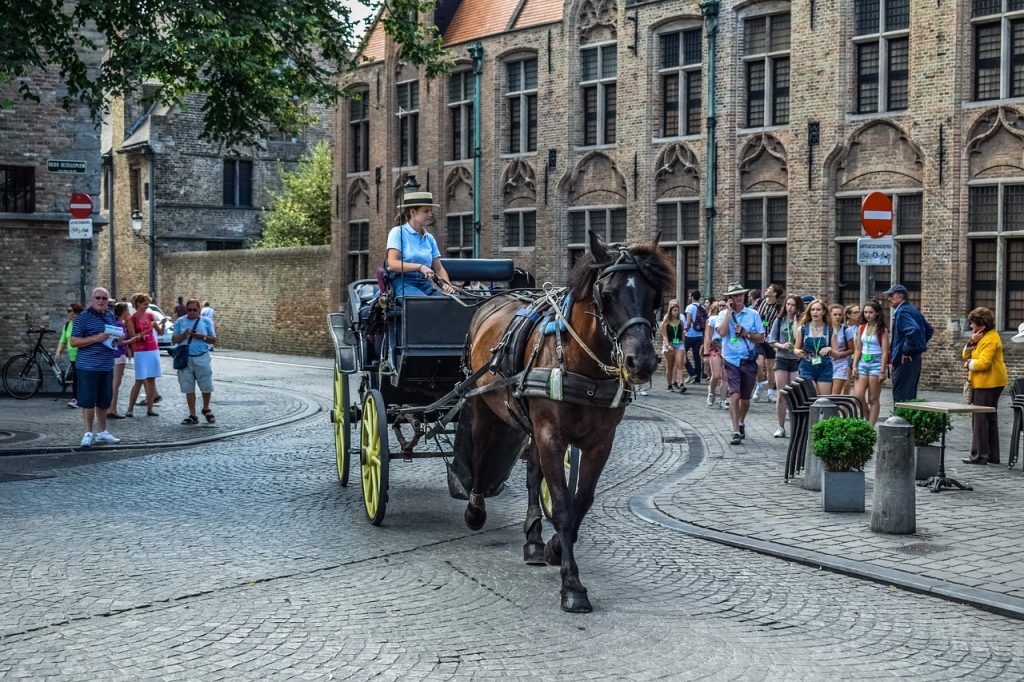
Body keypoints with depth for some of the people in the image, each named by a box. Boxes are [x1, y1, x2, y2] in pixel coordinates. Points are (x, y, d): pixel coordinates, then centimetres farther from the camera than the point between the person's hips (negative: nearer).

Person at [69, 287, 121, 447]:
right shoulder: (84, 317, -7)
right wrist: (96, 339, -21)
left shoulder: (110, 316, 13)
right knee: (88, 401, -3)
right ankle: (88, 433, 5)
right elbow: (73, 342, -11)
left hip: (107, 366, 6)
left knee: (104, 401, 12)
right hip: (88, 367, -6)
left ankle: (101, 431, 23)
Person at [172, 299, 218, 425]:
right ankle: (192, 415, 11)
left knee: (206, 387, 1)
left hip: (202, 358, -1)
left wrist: (202, 337, -13)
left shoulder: (206, 321, 5)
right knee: (189, 389, 4)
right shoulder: (180, 322, 8)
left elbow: (214, 340, 6)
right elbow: (174, 340, 7)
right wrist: (183, 336, -12)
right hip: (185, 359, 1)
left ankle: (206, 409, 26)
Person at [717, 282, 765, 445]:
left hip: (749, 361, 2)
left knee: (745, 398, 13)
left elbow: (761, 338, 5)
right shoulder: (724, 314, 2)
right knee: (734, 395, -15)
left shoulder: (753, 315, 4)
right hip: (731, 360, -2)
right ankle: (736, 432, -17)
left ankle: (741, 424, 39)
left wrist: (746, 334, -11)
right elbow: (722, 332, -17)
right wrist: (729, 311, -13)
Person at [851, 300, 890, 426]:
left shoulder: (882, 329, -3)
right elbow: (858, 349, 12)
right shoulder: (861, 328, 10)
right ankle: (869, 421, 12)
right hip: (863, 362, 4)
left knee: (873, 399, 0)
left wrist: (882, 371, -13)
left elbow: (885, 352, -7)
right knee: (858, 396, -7)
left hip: (876, 363, -4)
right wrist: (854, 366, 2)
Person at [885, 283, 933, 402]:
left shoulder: (901, 312, -14)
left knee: (901, 398, -9)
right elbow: (929, 329, 27)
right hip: (915, 358, 10)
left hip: (904, 360, -10)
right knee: (910, 397, 13)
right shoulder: (914, 310, 16)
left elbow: (914, 329, -30)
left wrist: (906, 350, -21)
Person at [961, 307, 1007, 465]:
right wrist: (971, 342, -1)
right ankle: (992, 456, 20)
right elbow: (966, 356, 15)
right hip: (983, 383, 11)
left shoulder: (990, 339, -15)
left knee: (980, 418, -9)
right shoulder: (981, 337, 18)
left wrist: (969, 364, -7)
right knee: (990, 418, 14)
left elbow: (983, 363, -25)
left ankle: (979, 455, -8)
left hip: (988, 383, -11)